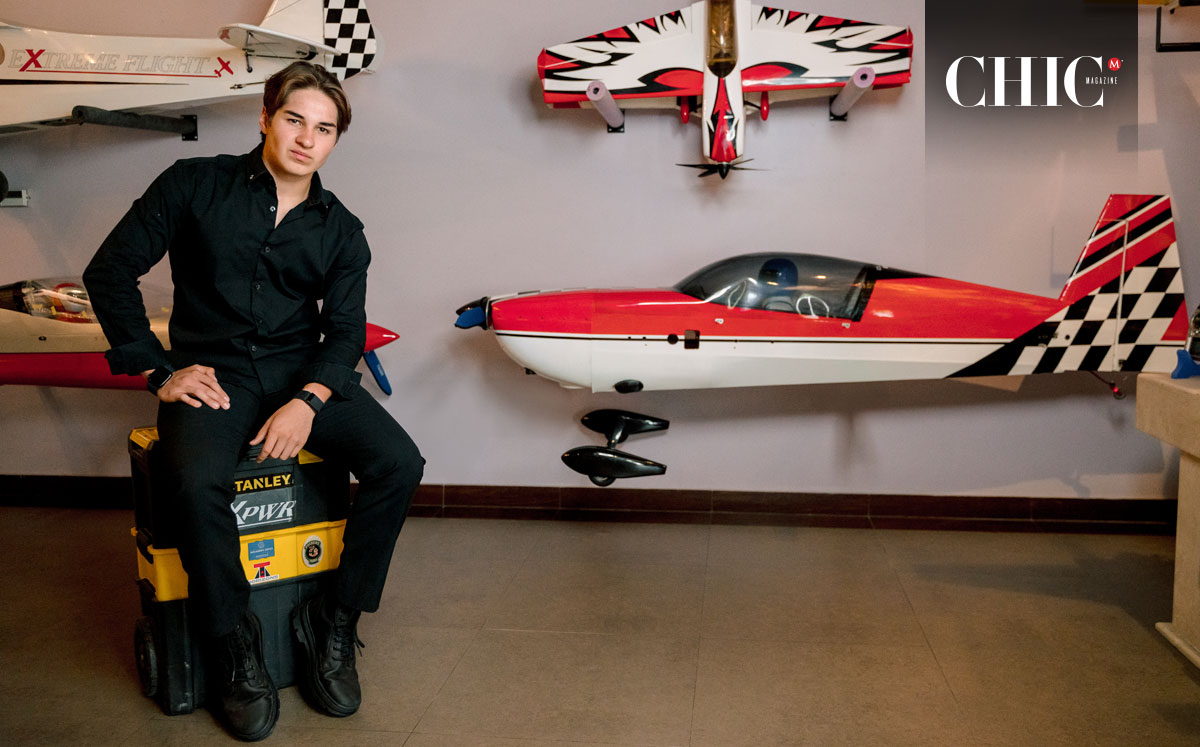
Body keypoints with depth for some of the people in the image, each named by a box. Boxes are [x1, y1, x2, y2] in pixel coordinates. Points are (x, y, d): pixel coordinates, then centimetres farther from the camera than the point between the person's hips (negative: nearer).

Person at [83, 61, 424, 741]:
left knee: (400, 462, -21)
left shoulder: (341, 230, 8)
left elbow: (345, 331, 3)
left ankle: (334, 621, -4)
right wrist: (160, 370, -5)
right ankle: (236, 643, -10)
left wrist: (308, 401, -17)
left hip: (303, 371, 3)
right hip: (212, 371, -2)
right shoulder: (196, 186, 1)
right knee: (199, 484, -34)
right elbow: (111, 273, 2)